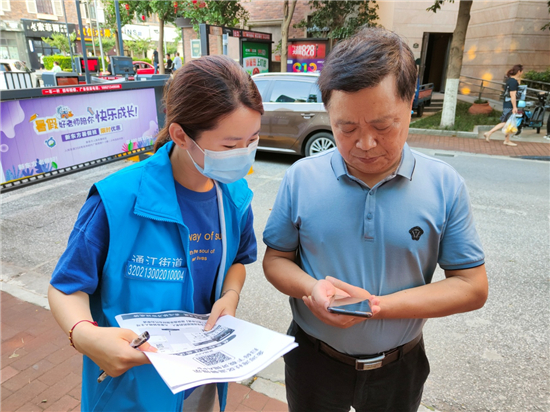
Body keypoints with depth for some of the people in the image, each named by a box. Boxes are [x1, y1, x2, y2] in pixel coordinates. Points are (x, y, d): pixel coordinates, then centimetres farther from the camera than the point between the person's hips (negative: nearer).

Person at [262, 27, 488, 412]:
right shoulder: (301, 178, -13)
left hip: (399, 367, 1)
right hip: (313, 360, 0)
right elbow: (276, 259, -4)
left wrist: (378, 306, -24)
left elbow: (472, 286, -11)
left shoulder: (445, 185, -13)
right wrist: (311, 288, -27)